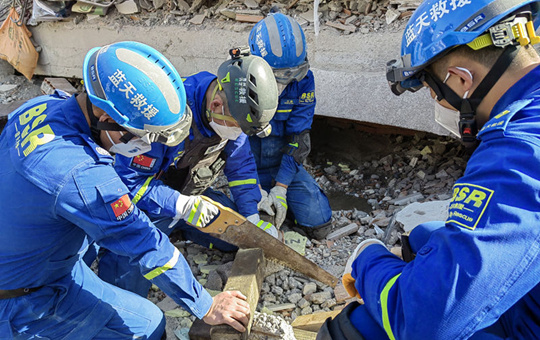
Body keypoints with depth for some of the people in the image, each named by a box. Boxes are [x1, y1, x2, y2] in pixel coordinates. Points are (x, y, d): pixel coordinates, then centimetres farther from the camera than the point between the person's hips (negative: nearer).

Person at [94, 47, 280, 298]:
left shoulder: (232, 112, -13)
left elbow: (241, 167, 1)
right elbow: (129, 179, -28)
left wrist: (252, 217, -5)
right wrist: (183, 206, -37)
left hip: (195, 196, 7)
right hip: (146, 204, -6)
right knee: (126, 289, -19)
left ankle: (179, 229, 19)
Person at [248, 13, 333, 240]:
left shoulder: (303, 81, -14)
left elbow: (297, 138, -13)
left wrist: (280, 188, -20)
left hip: (283, 164, 2)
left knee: (319, 226, -4)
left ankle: (277, 198, 22)